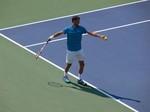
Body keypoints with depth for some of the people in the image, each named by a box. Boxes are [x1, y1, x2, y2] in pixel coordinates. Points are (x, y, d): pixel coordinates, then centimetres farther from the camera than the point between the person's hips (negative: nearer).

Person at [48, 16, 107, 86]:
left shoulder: (81, 28, -4)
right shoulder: (68, 29, -12)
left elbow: (90, 33, -5)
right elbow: (60, 33, 0)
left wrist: (100, 36, -13)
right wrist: (51, 37, 0)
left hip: (79, 50, 3)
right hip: (71, 51, -3)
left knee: (82, 64, 2)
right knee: (69, 64, 8)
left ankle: (79, 79, 16)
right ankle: (65, 76, 35)